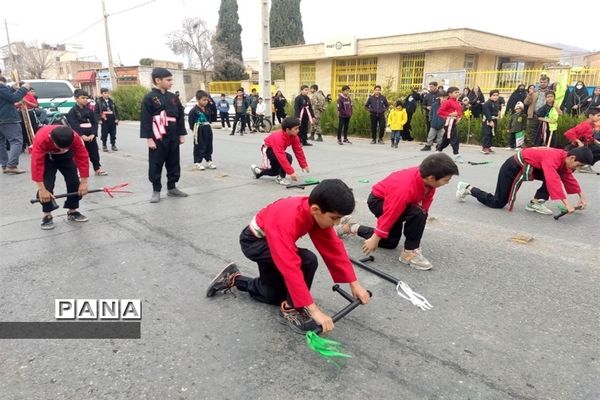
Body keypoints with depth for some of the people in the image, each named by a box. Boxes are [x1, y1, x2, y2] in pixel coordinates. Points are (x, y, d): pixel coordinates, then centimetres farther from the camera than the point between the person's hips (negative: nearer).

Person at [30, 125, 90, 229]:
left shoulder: (75, 138, -36)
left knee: (74, 181, -7)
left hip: (65, 156, 2)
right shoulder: (41, 139, -40)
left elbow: (83, 157, -29)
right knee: (47, 185, -17)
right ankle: (47, 215, 0)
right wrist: (42, 189, -41)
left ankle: (72, 211, 11)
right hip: (45, 156, -2)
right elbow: (37, 164, -40)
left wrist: (84, 182, -28)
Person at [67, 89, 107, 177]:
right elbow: (73, 125, -14)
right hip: (79, 137, -5)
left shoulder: (89, 110, 9)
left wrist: (93, 134, -9)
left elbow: (95, 122, 5)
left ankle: (98, 169, 23)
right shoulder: (72, 111, -6)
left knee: (94, 152, 12)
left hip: (90, 136, 5)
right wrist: (82, 135, -22)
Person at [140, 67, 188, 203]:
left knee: (174, 164, 12)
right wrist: (149, 138, -14)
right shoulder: (149, 98, -7)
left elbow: (180, 117, 13)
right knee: (156, 165, 2)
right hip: (157, 138, -5)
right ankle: (156, 191, 14)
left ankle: (172, 188, 25)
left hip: (173, 138, 6)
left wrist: (181, 134, 9)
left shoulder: (173, 97, 9)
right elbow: (145, 120, -10)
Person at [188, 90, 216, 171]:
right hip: (199, 131, -7)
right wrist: (194, 129, -10)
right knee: (199, 147, -1)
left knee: (209, 146, 12)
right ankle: (197, 163, 9)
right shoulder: (194, 110, -13)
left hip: (208, 130, 7)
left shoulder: (207, 109, 7)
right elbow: (191, 121, -12)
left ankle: (209, 161, 22)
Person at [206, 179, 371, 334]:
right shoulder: (287, 221, -41)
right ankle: (290, 310, -9)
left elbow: (334, 247, -14)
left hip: (272, 241, 8)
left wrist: (354, 283, -14)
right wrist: (314, 310, -44)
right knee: (307, 260, -28)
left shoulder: (317, 212, -19)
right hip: (254, 240, -8)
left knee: (274, 295, 18)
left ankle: (233, 279, 32)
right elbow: (291, 268, -45)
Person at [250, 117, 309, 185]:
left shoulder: (294, 136, -20)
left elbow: (299, 151, -12)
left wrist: (304, 165, -13)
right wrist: (291, 172, -50)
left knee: (275, 171, 20)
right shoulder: (278, 138, -41)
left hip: (277, 150, 8)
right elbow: (281, 157, -47)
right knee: (288, 158, -30)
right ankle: (280, 177, -13)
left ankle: (258, 170, 41)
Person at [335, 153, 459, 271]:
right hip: (378, 200, -8)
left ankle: (351, 227, 22)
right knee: (417, 215, -32)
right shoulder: (405, 189, -41)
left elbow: (426, 199, -4)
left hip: (394, 199, 8)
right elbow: (390, 214, -34)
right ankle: (410, 253, -15)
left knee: (390, 242, 15)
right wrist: (375, 238, -26)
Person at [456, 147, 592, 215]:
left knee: (551, 176, -3)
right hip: (512, 168, -9)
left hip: (525, 167, 9)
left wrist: (581, 196, 12)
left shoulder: (563, 157, 1)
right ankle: (468, 188, 9)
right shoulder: (553, 158, -27)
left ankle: (535, 203, 1)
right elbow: (553, 181, -38)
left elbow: (569, 179, 14)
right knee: (498, 203, -2)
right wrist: (566, 203, -38)